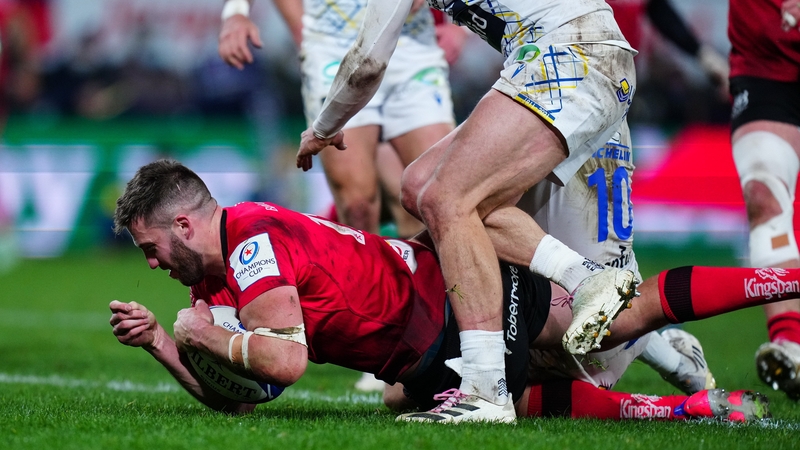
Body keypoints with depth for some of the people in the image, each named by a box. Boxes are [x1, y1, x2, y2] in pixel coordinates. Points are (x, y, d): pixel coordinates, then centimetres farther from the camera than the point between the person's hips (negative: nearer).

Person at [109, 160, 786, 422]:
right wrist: (158, 341, 0)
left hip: (456, 290, -8)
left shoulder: (253, 240, -23)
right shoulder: (214, 281, 8)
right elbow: (232, 398, 9)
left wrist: (204, 336, -18)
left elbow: (286, 363, -32)